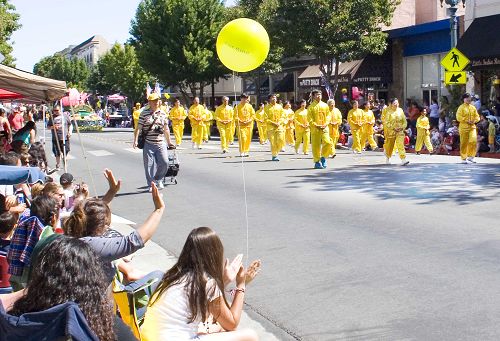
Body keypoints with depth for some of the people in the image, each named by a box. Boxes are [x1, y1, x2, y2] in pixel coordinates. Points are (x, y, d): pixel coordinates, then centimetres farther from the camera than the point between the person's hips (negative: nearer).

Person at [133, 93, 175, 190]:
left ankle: (158, 180, 23)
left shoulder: (163, 114, 10)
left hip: (160, 143, 3)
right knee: (149, 165, 0)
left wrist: (169, 142, 20)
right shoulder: (144, 113, -1)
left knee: (164, 162, -3)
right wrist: (135, 140, -12)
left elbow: (166, 129, 17)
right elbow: (138, 128, -3)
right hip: (148, 144, -3)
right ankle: (151, 185, 14)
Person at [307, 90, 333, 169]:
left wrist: (326, 124, -5)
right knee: (316, 146, 0)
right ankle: (317, 162, 9)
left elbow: (328, 116, 10)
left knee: (328, 143, -10)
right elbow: (310, 119, -4)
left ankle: (323, 157, 11)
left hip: (324, 128, 3)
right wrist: (316, 125, -14)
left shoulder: (325, 105, 11)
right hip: (315, 129, -3)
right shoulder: (311, 106, 0)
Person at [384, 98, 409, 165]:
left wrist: (402, 127, -6)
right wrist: (393, 128, -15)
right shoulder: (389, 112, -5)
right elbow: (386, 122, -9)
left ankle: (403, 160, -21)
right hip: (391, 131, -1)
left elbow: (404, 121, 9)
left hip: (400, 131, 1)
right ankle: (388, 158, 39)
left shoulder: (400, 111, 4)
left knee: (401, 145, -13)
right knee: (390, 146, 13)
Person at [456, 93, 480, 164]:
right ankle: (464, 158, 9)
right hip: (464, 127, -4)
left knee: (473, 141, -10)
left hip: (472, 127, 4)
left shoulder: (473, 107, 13)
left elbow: (477, 116, 14)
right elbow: (459, 117, -13)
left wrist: (474, 121, -6)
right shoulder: (461, 107, -3)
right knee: (464, 143, 0)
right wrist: (467, 121, -19)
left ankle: (471, 156, 3)